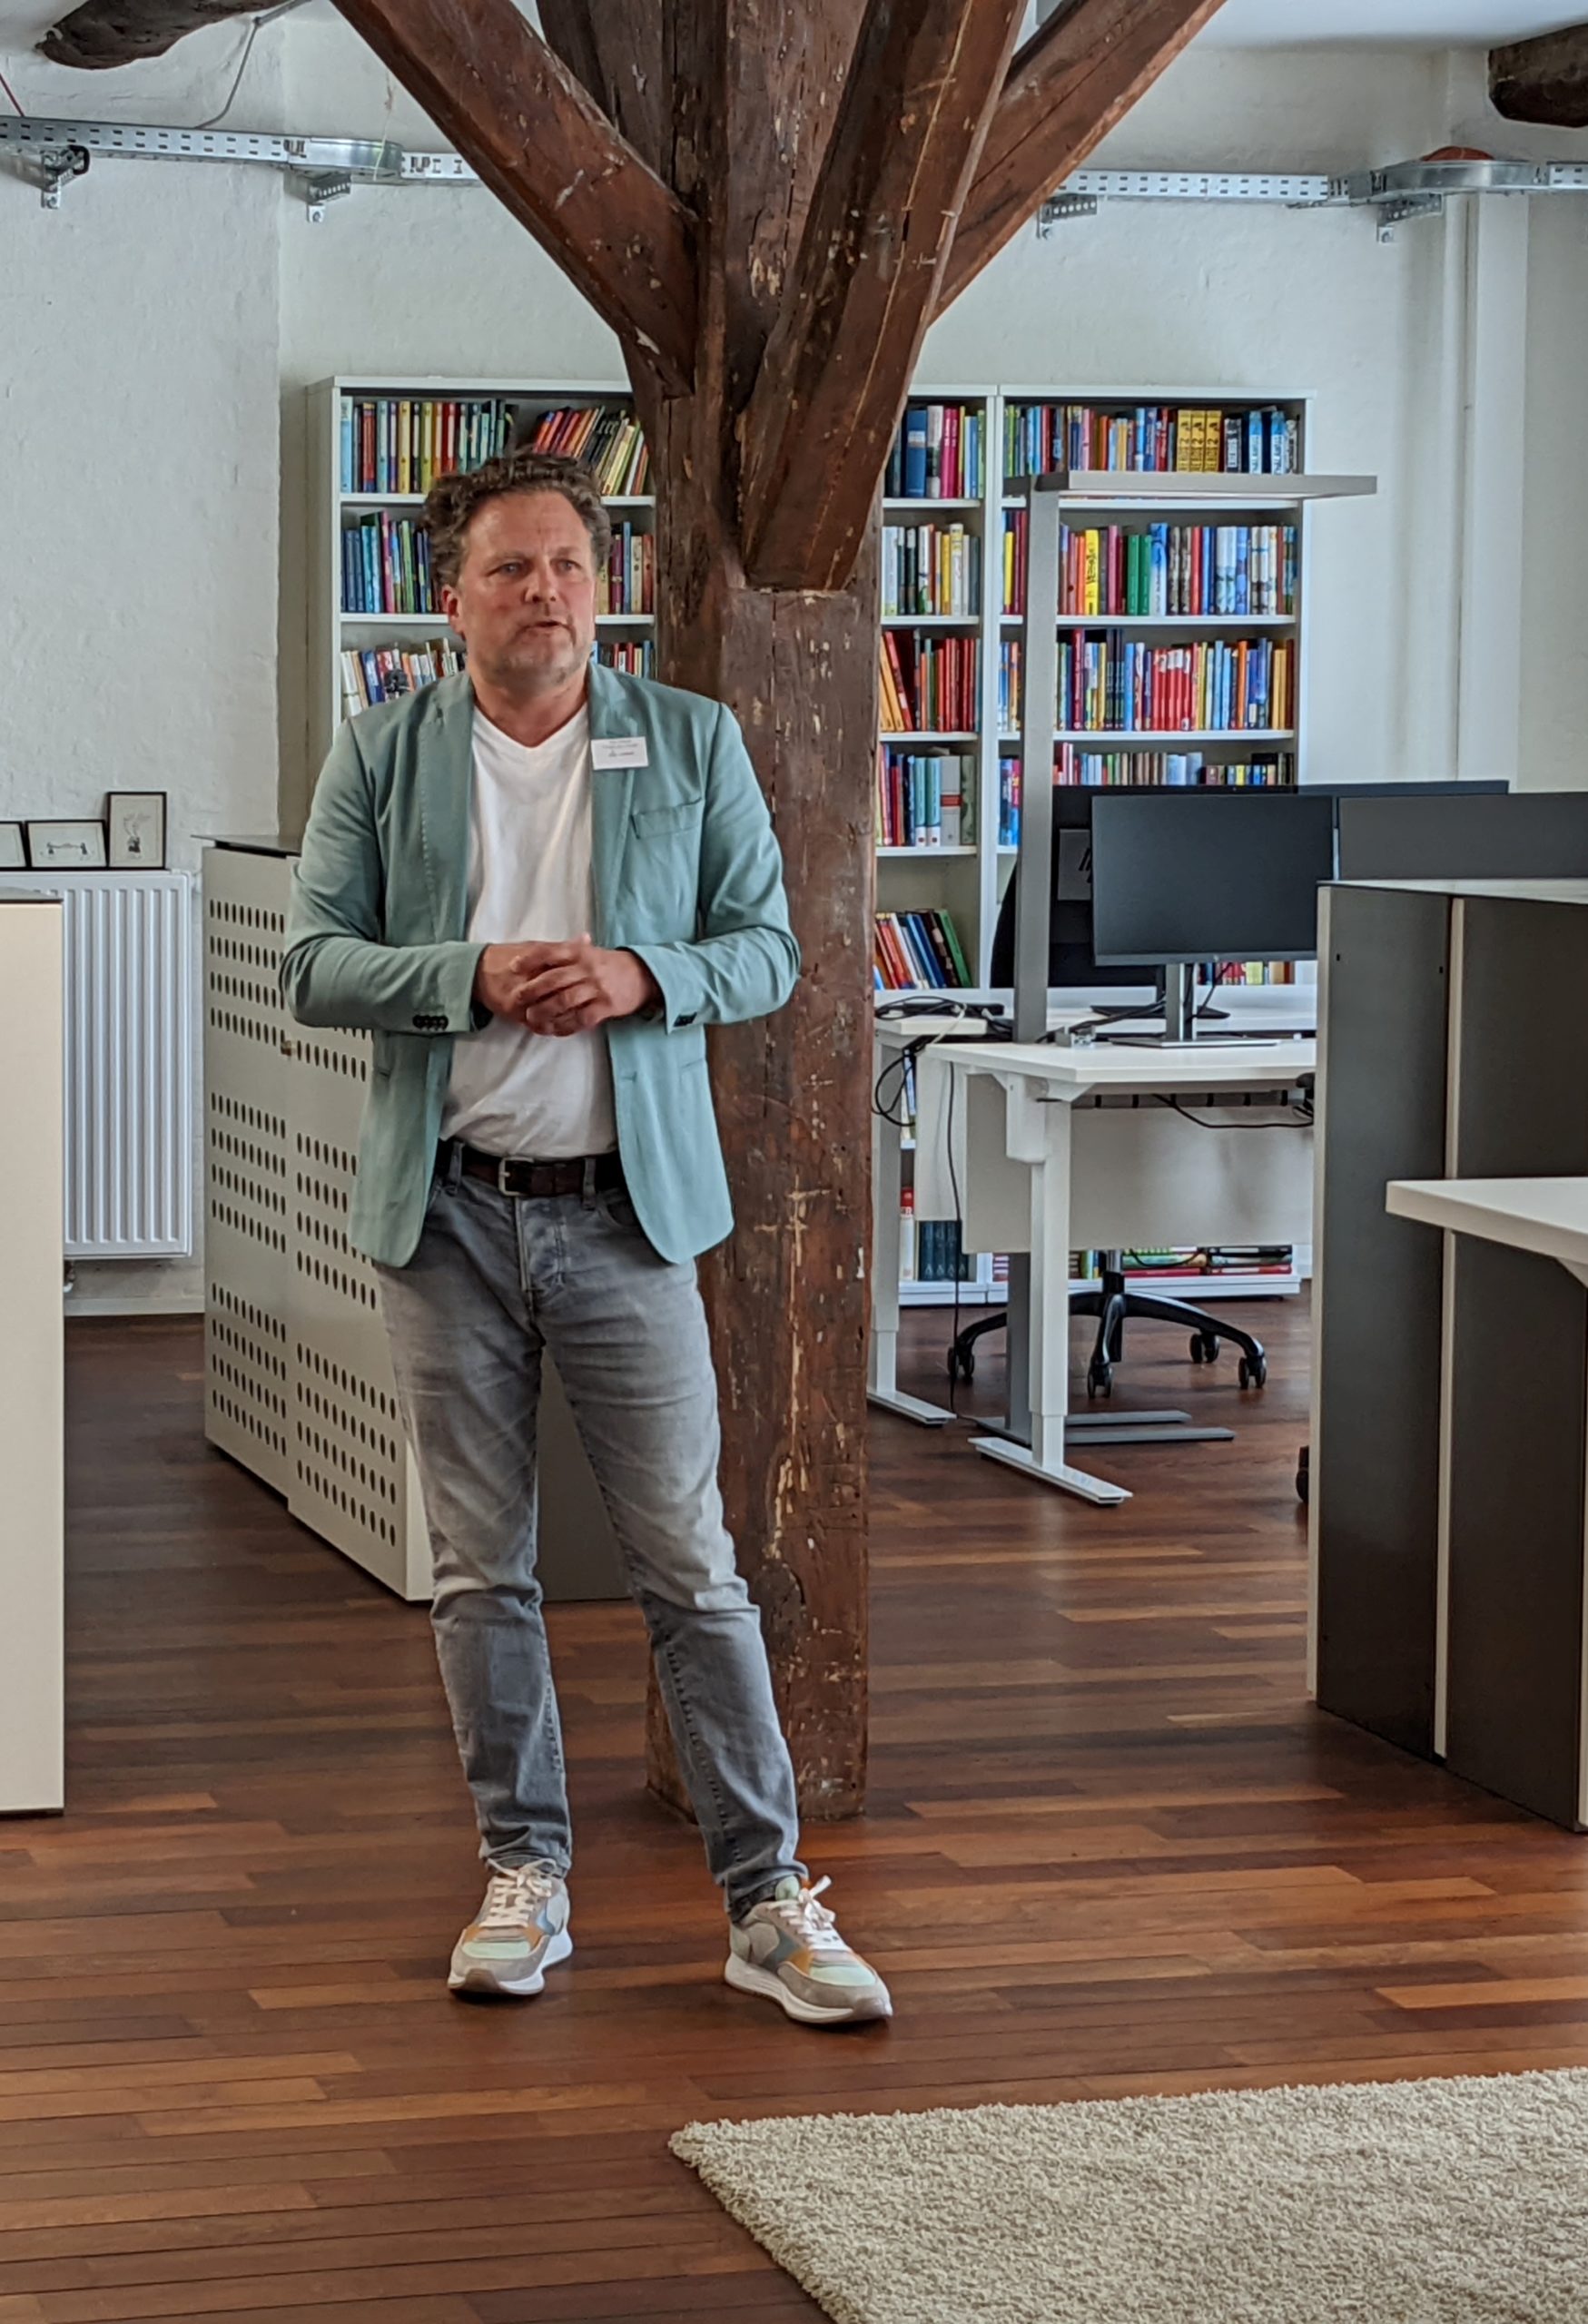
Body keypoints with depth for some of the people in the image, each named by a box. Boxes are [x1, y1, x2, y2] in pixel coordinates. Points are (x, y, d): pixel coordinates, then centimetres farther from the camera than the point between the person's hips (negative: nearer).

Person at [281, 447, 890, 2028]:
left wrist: (643, 978, -15)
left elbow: (768, 946, 5)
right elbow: (312, 963, 0)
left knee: (691, 1567, -2)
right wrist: (474, 979, -16)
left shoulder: (693, 744, 4)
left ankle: (767, 1903, 3)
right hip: (446, 1211, 1)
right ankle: (524, 1876, 20)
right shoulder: (381, 757, 4)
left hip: (626, 1205, -1)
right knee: (481, 1572, 8)